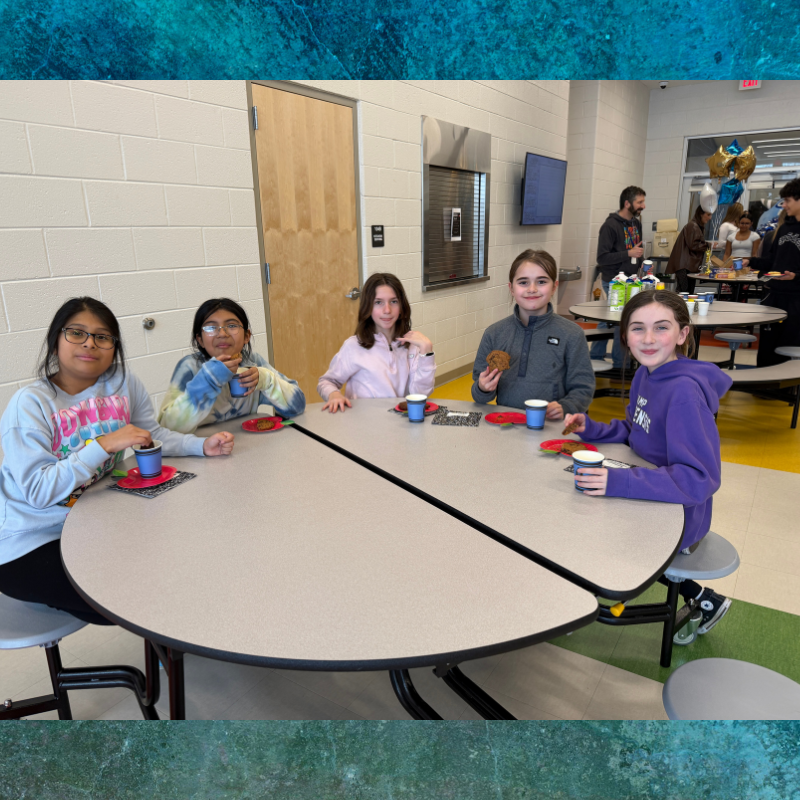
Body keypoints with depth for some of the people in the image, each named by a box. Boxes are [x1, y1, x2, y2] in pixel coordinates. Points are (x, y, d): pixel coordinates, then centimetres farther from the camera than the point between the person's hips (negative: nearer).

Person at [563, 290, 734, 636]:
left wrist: (620, 482, -38)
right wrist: (590, 429, -5)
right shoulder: (645, 374, -2)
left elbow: (699, 480, -30)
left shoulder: (684, 392, -28)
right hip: (650, 503, 7)